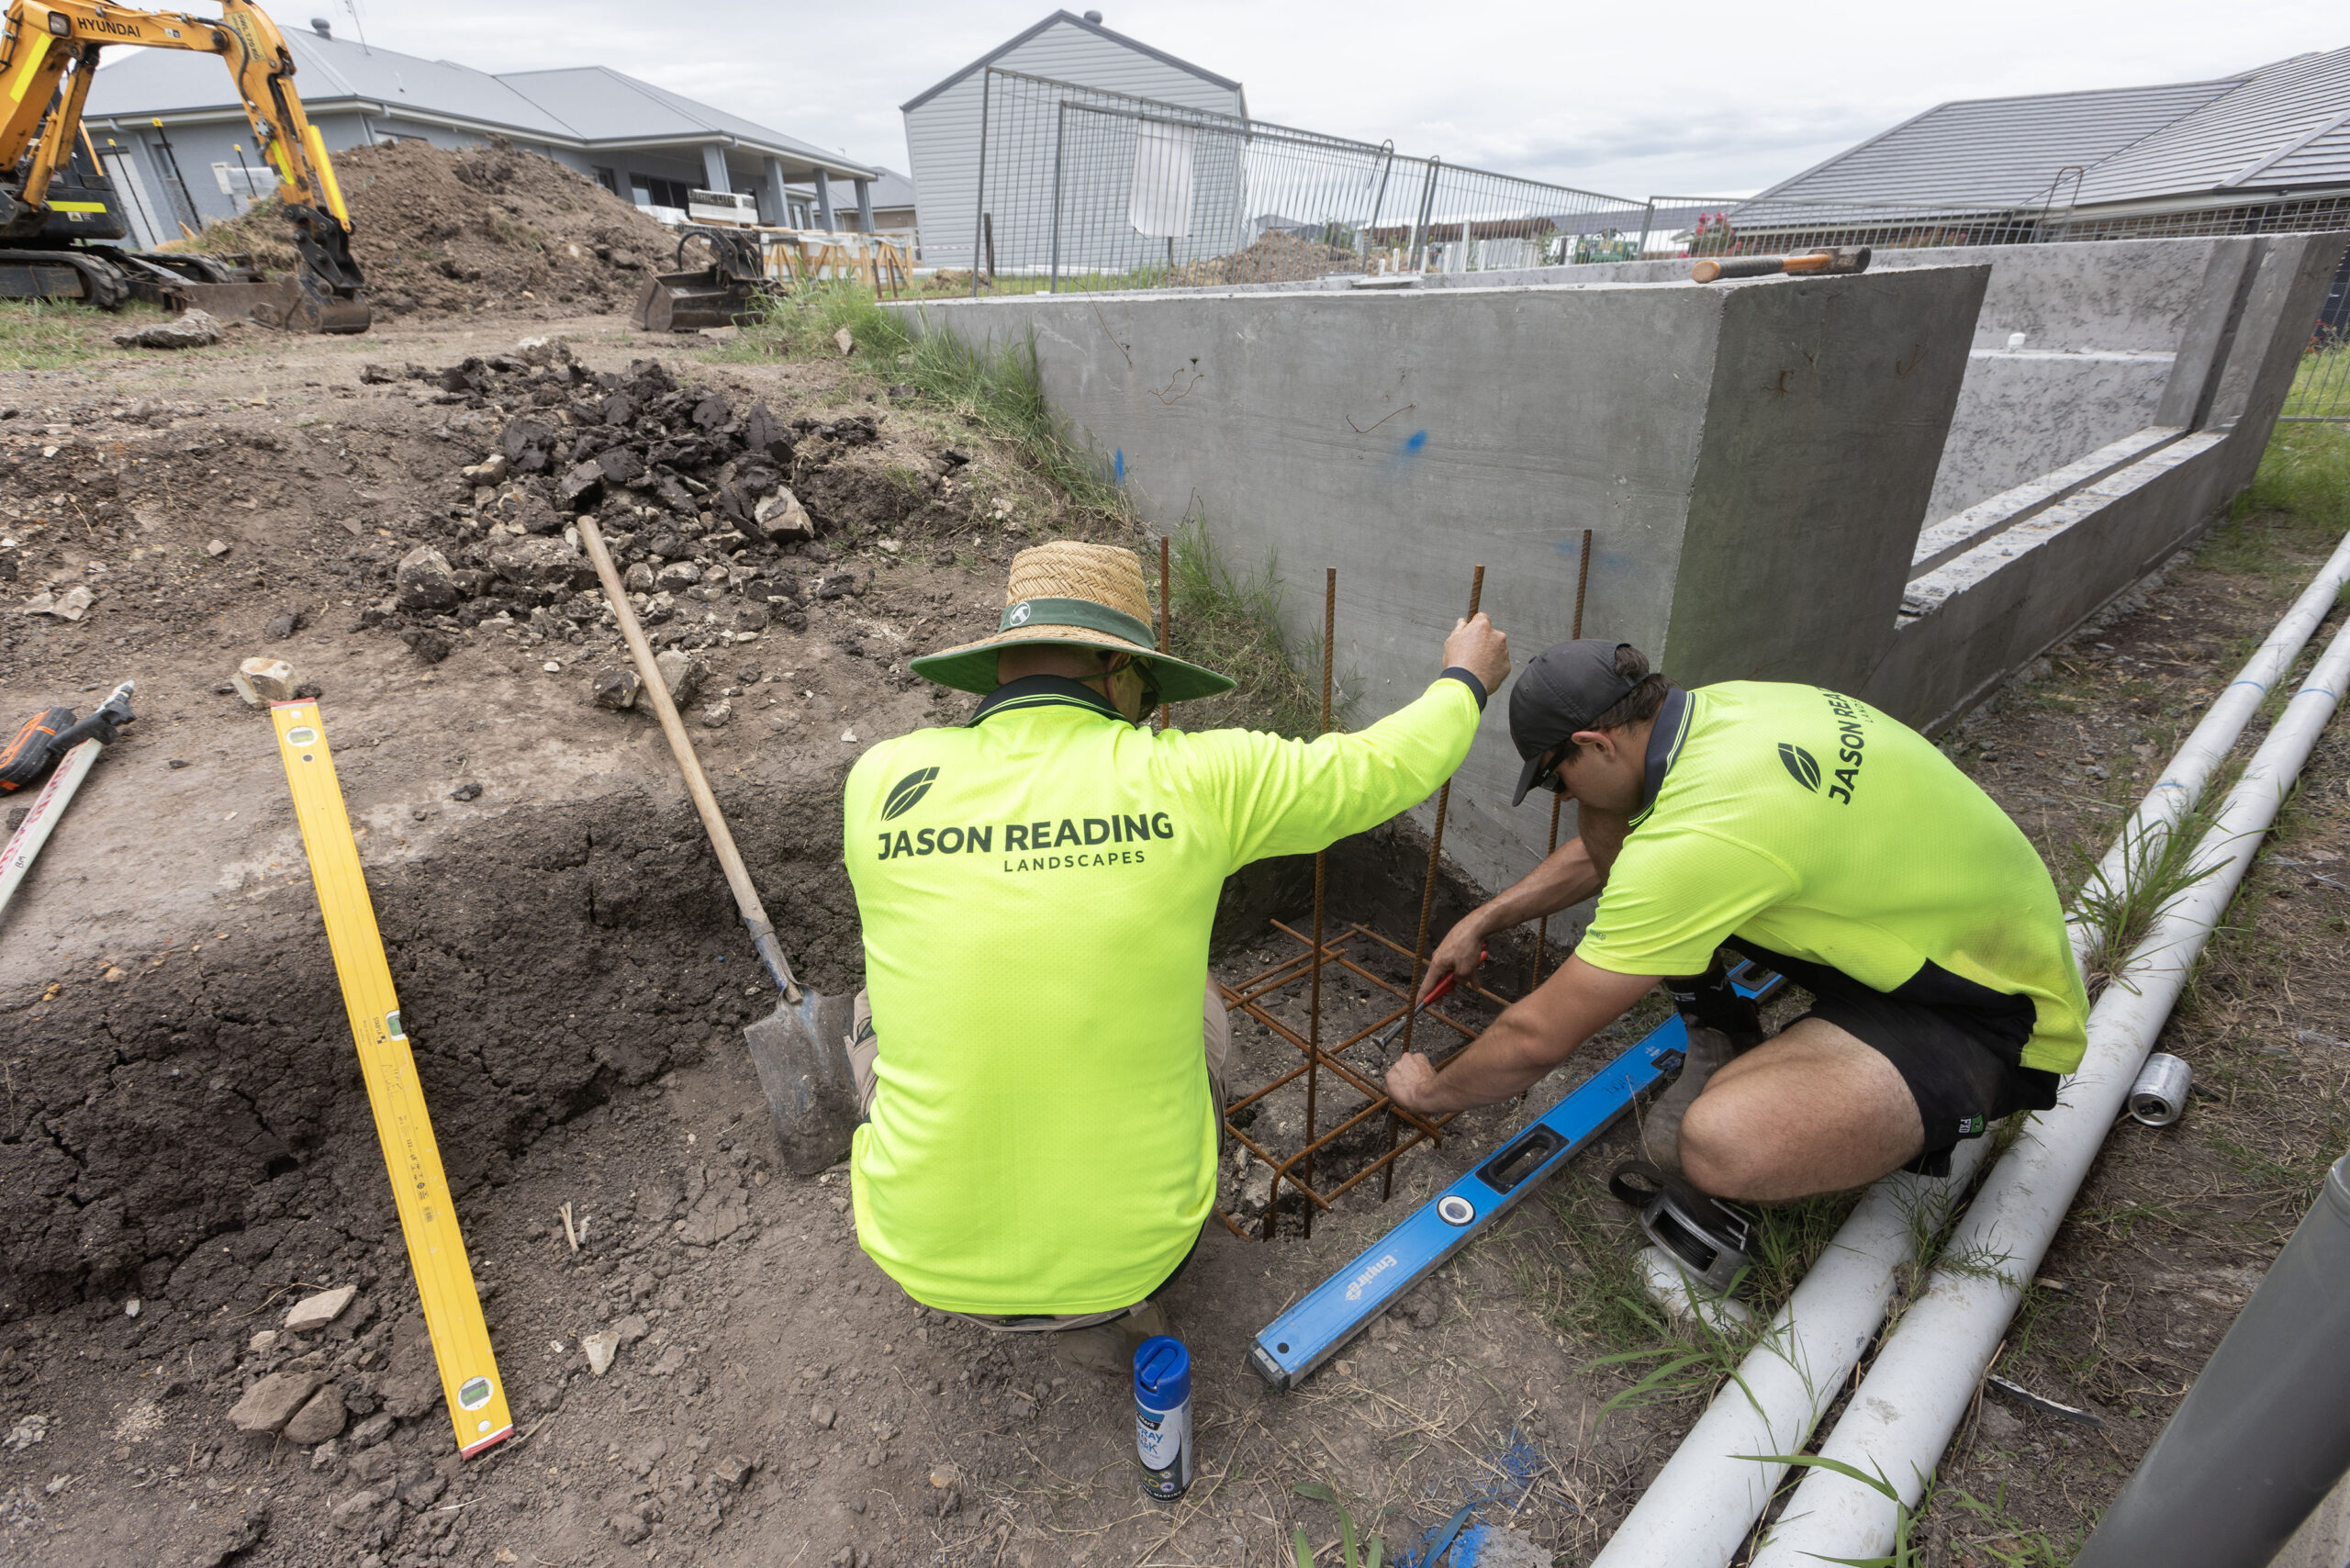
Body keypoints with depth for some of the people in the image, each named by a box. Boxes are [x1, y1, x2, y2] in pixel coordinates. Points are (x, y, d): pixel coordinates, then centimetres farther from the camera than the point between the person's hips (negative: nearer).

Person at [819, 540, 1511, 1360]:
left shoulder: (881, 783, -11)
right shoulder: (1190, 780, -17)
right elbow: (1391, 766, 0)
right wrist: (1466, 679, 21)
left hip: (925, 1253, 1)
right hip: (1130, 1243, 0)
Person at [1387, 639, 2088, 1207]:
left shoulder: (1697, 836, -36)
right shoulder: (1714, 707, -9)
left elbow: (1536, 1039, -25)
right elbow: (1602, 847, 13)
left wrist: (1433, 1091, -6)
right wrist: (1484, 920, 13)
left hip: (1988, 1011, -8)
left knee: (1720, 1147, -36)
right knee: (1608, 821, -3)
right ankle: (1723, 1049, 11)